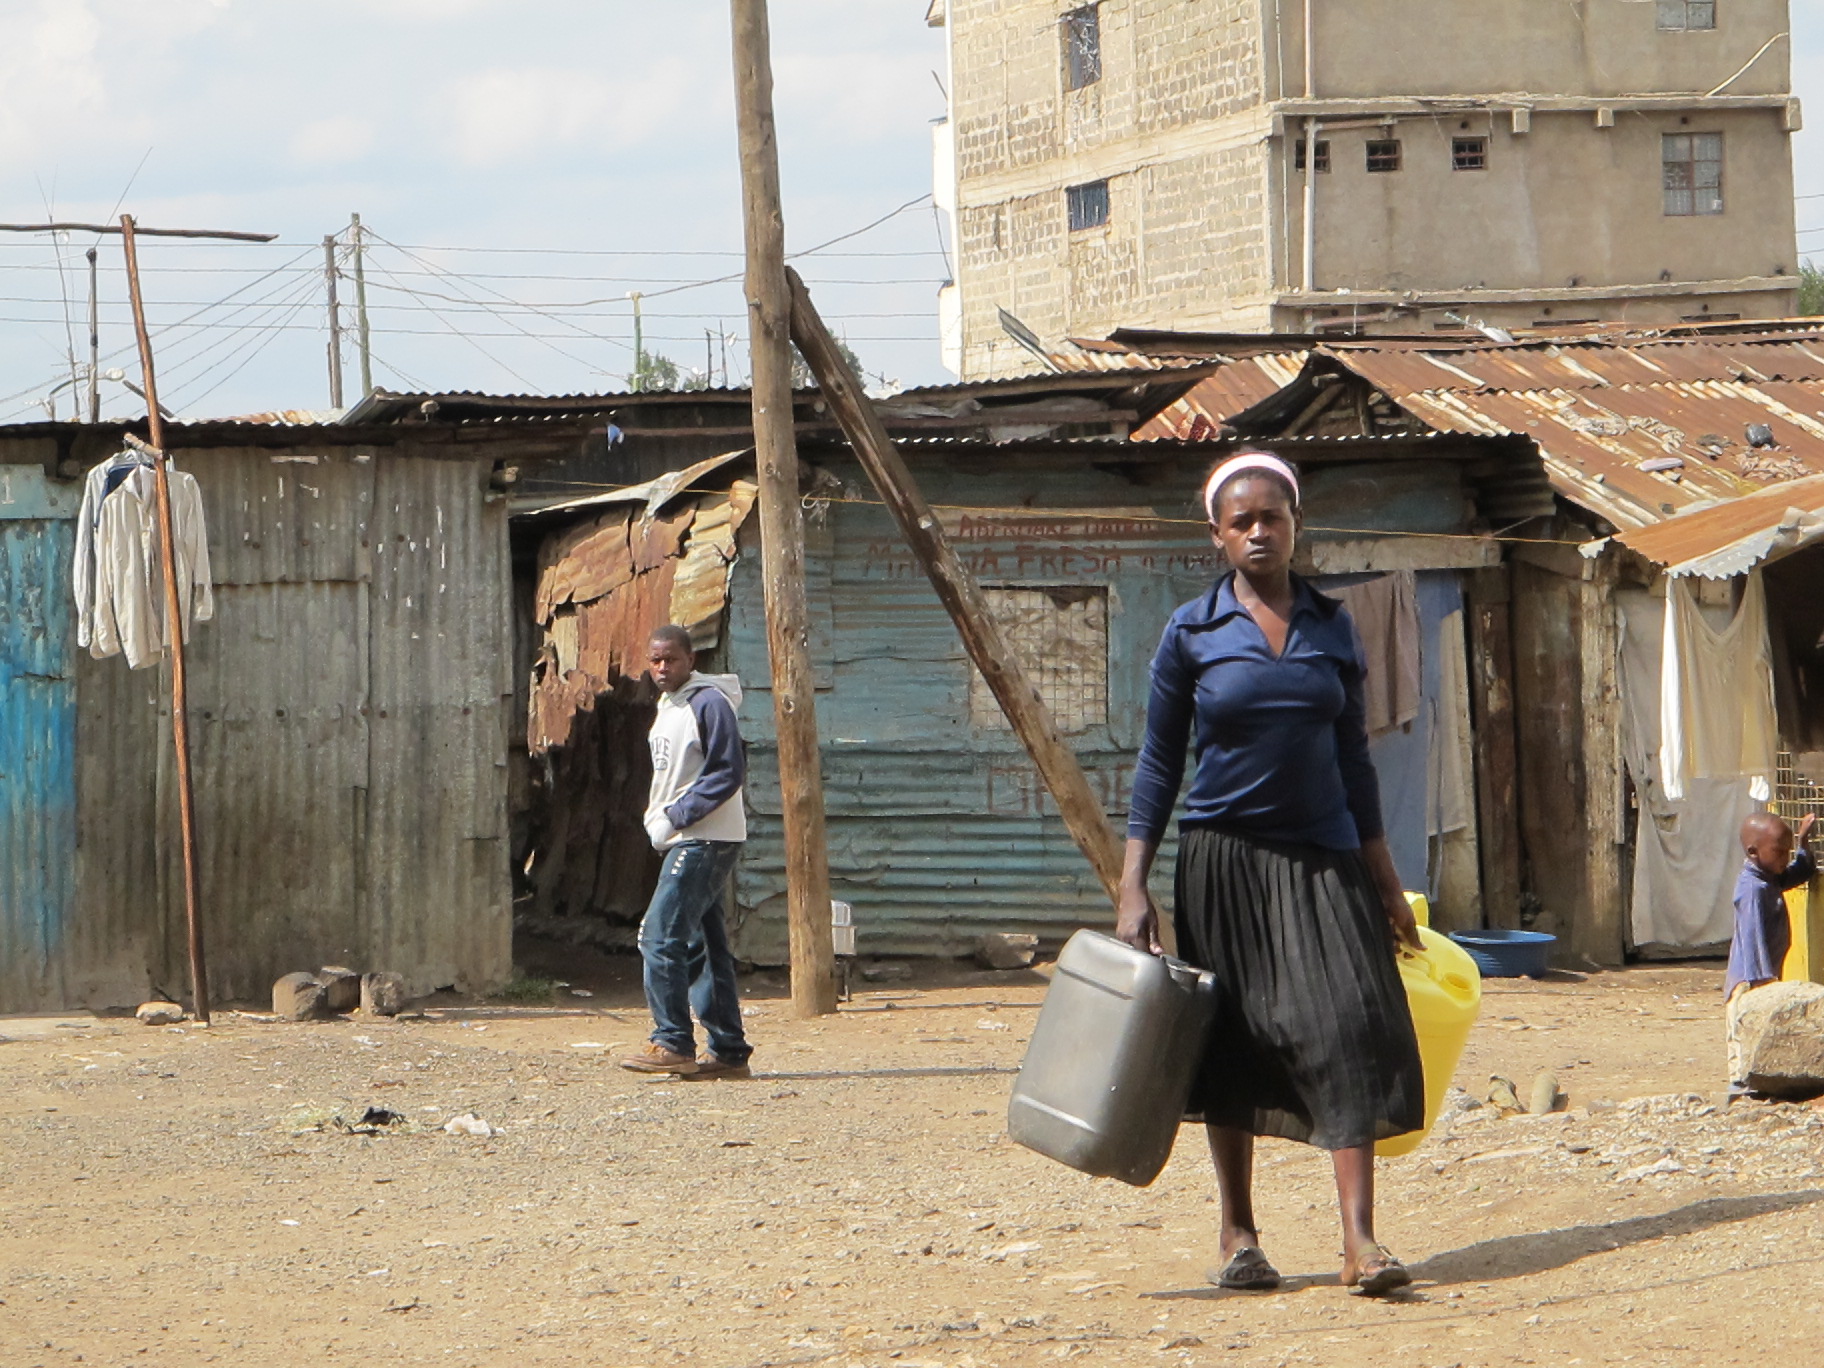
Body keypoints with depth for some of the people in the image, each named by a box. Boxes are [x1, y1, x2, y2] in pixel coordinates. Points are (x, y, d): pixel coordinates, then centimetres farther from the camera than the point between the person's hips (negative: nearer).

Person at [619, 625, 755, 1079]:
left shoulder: (709, 702, -11)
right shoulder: (667, 707, 18)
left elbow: (728, 772, -16)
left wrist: (674, 818, -17)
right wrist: (656, 817, 8)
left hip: (706, 839, -10)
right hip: (682, 840, 10)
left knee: (660, 936, -14)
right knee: (701, 944, 9)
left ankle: (671, 1043, -11)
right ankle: (728, 1052, 11)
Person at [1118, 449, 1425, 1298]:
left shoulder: (1332, 628, 7)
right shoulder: (1192, 633, 0)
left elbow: (1353, 758, 14)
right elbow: (1158, 763, 2)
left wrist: (1384, 878, 12)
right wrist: (1134, 887, -5)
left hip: (1323, 855, 1)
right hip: (1225, 857, -1)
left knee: (1348, 1024, -12)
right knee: (1233, 1045, 5)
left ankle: (1361, 1242, -16)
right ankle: (1239, 1238, 18)